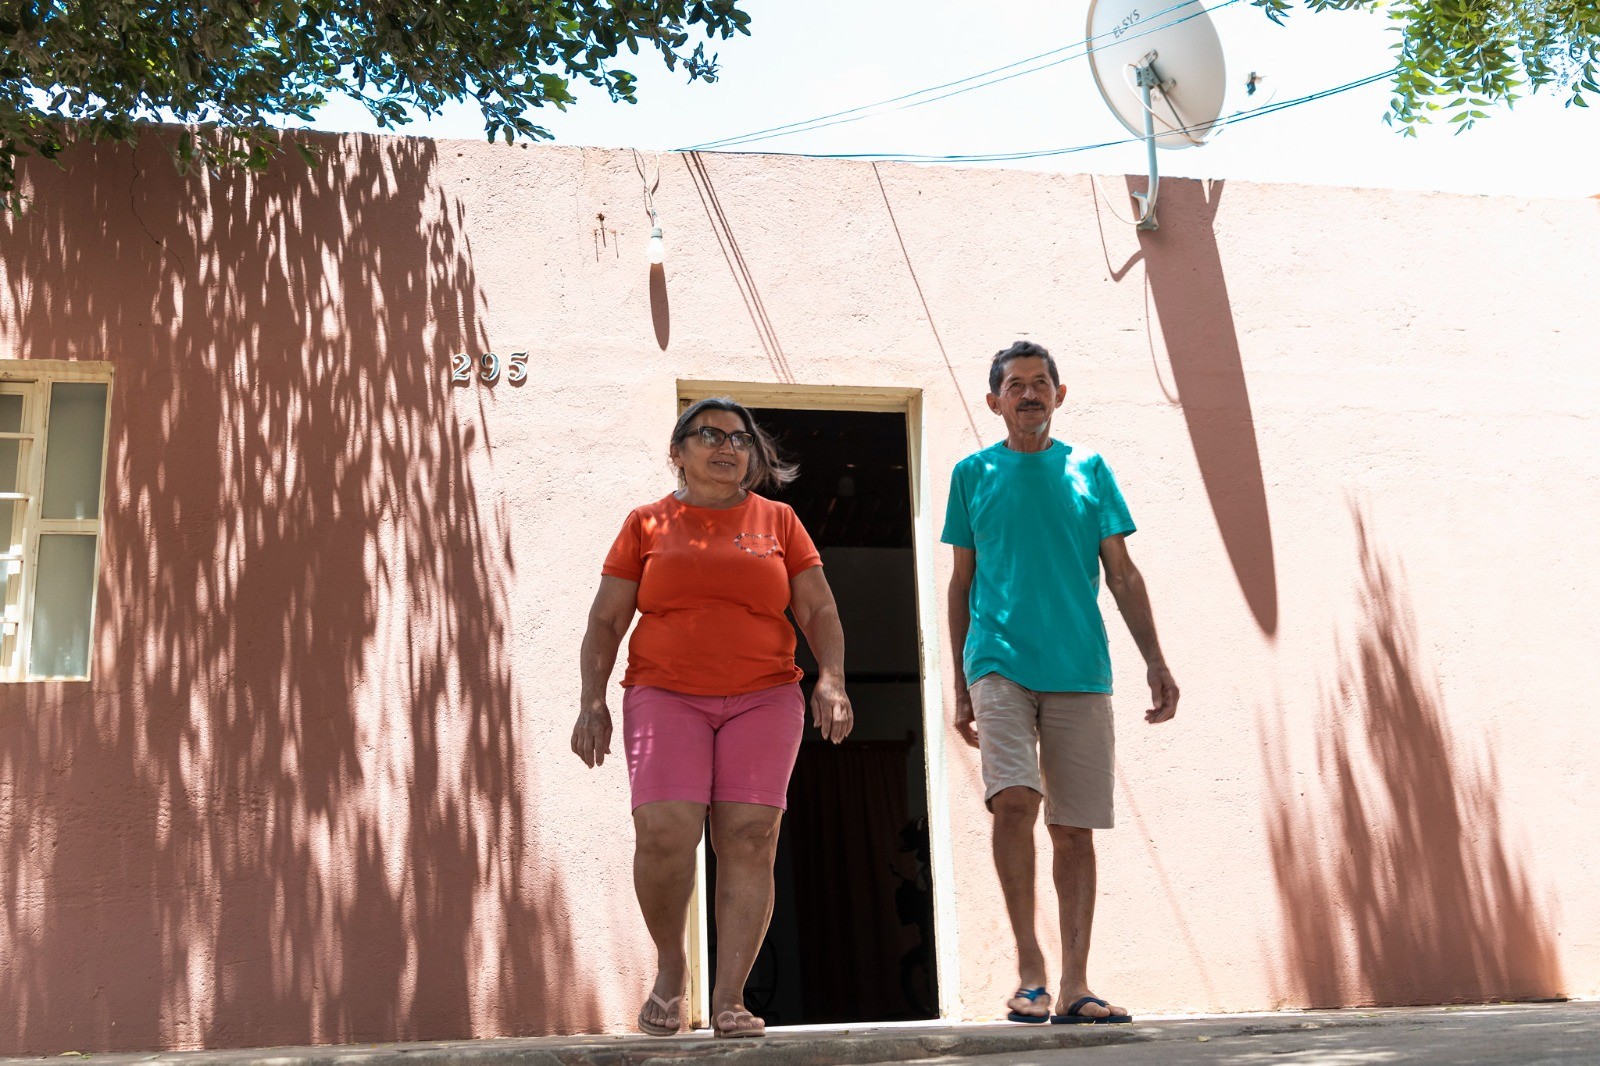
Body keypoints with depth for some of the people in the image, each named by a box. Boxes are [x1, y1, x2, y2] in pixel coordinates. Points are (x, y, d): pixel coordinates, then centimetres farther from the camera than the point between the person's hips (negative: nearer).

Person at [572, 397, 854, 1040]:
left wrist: (831, 679, -7)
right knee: (665, 832, -17)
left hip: (763, 699, 1)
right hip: (666, 696, -1)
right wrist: (592, 702, -3)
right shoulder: (648, 523, 11)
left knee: (750, 839, -10)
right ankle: (669, 965, 7)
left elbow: (820, 611, 9)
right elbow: (606, 619, 8)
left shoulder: (777, 521, 14)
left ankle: (729, 999, -5)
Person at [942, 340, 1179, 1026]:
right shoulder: (973, 473, 10)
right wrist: (960, 685, 9)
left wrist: (1156, 661, 2)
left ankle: (1074, 984, 7)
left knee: (1074, 827, 1)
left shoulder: (1089, 470, 12)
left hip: (1081, 668, 2)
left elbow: (1123, 575, 11)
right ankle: (1029, 968, -8)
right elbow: (961, 583, 13)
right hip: (999, 661, -1)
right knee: (1014, 800, -19)